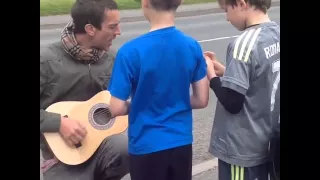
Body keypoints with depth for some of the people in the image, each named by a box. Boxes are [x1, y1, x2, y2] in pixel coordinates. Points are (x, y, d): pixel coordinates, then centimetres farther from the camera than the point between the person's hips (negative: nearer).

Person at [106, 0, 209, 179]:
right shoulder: (193, 46, -6)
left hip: (147, 147, -4)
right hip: (182, 143, 4)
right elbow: (201, 100, -1)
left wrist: (138, 104, 3)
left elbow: (116, 108, -17)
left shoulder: (131, 51, -19)